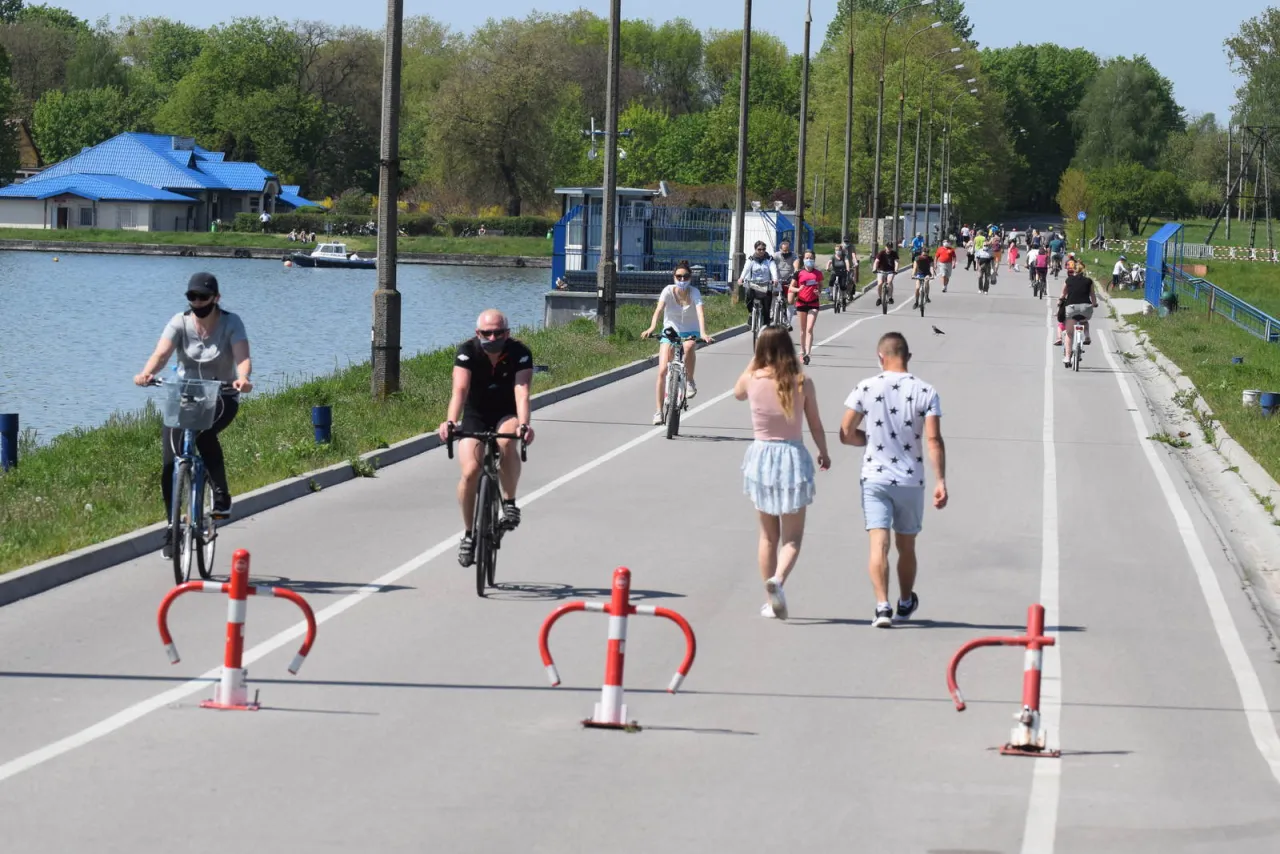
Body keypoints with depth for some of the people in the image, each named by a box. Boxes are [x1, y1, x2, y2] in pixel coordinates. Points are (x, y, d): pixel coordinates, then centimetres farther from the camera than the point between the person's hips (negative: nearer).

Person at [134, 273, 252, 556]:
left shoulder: (231, 323, -11)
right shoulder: (180, 323, -8)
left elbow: (242, 357, -27)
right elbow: (161, 353, -23)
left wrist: (243, 379, -50)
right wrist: (146, 373, -46)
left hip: (221, 397, -2)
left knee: (204, 432, -36)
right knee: (170, 466, -9)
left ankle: (221, 496, -17)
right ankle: (172, 528, 6)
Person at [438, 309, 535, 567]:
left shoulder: (520, 353, -20)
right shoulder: (467, 351, -20)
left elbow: (522, 391, -33)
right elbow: (460, 389, -32)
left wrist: (524, 424, -51)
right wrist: (451, 422, -49)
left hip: (507, 415, -1)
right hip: (475, 417, 1)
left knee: (506, 441, -36)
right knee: (470, 472, -18)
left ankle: (509, 503, -17)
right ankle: (469, 533, 3)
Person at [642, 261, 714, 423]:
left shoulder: (694, 293, -13)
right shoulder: (668, 291, -12)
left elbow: (700, 312, -28)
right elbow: (659, 309, -27)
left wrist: (703, 333, -46)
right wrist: (652, 327, -46)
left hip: (690, 332, -1)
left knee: (689, 347, -38)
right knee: (662, 371, -12)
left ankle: (690, 381, -16)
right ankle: (659, 410, -1)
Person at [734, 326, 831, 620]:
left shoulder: (752, 380, -7)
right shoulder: (802, 384, -9)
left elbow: (738, 393, 18)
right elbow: (816, 425, 0)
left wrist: (754, 361, 16)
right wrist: (824, 453, 16)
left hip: (761, 456, 1)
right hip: (793, 457, -1)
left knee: (768, 535, 15)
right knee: (792, 536, 6)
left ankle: (771, 601, 17)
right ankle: (778, 579, -22)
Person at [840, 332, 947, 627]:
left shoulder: (865, 388, -4)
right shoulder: (925, 392, -4)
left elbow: (846, 434, -2)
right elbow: (933, 439, -10)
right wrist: (940, 481, -9)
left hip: (874, 478, -1)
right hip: (910, 480, 1)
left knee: (879, 544, -4)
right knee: (906, 546, 17)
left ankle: (883, 606, -19)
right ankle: (906, 603, 35)